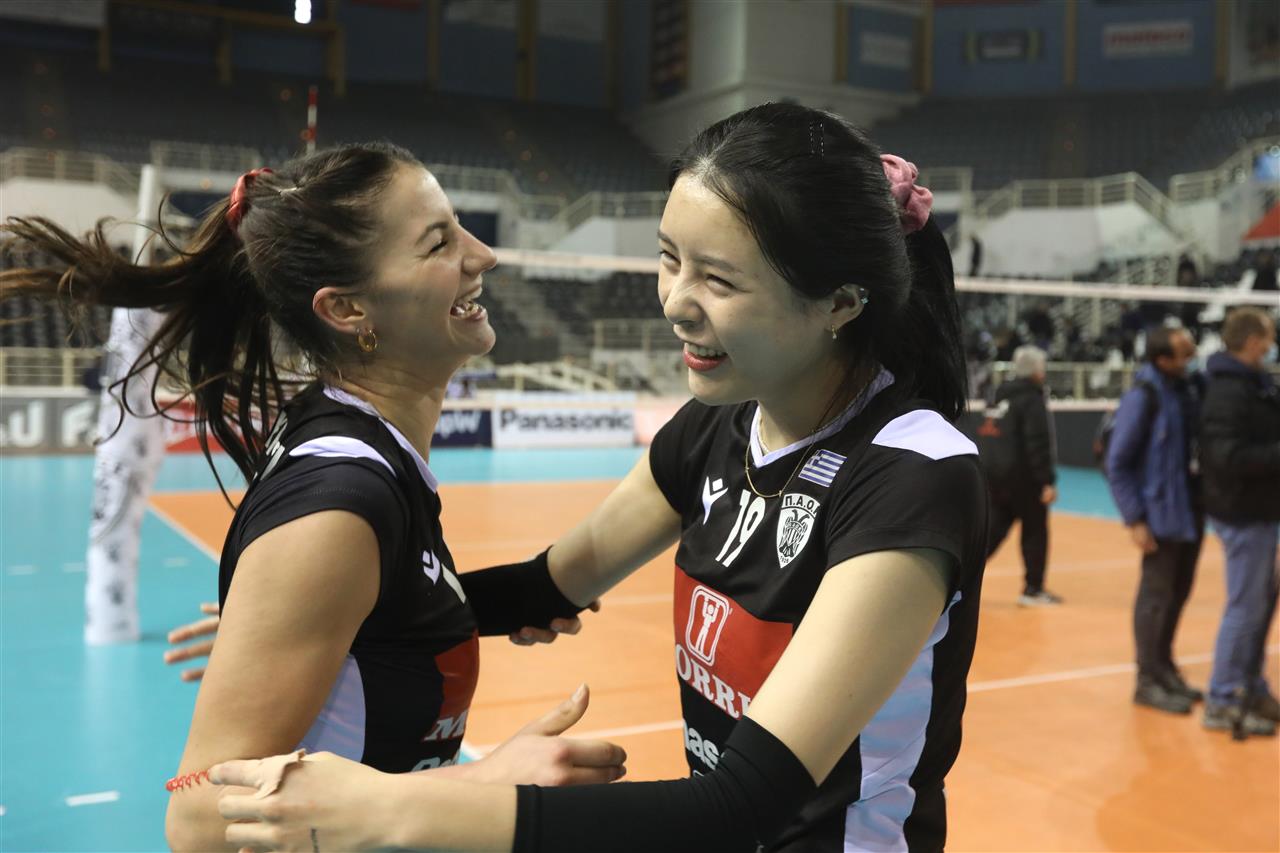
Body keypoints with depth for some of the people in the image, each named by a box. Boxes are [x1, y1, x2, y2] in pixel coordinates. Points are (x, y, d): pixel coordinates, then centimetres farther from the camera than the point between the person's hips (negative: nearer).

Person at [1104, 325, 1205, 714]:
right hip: (1162, 512, -6)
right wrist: (1134, 519, -15)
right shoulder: (1144, 395, -16)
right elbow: (1116, 463, -13)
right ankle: (1149, 681, 14)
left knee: (1179, 592, 15)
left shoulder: (1192, 384, 2)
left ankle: (1165, 667, 30)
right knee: (1156, 594, 2)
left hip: (1193, 508, 6)